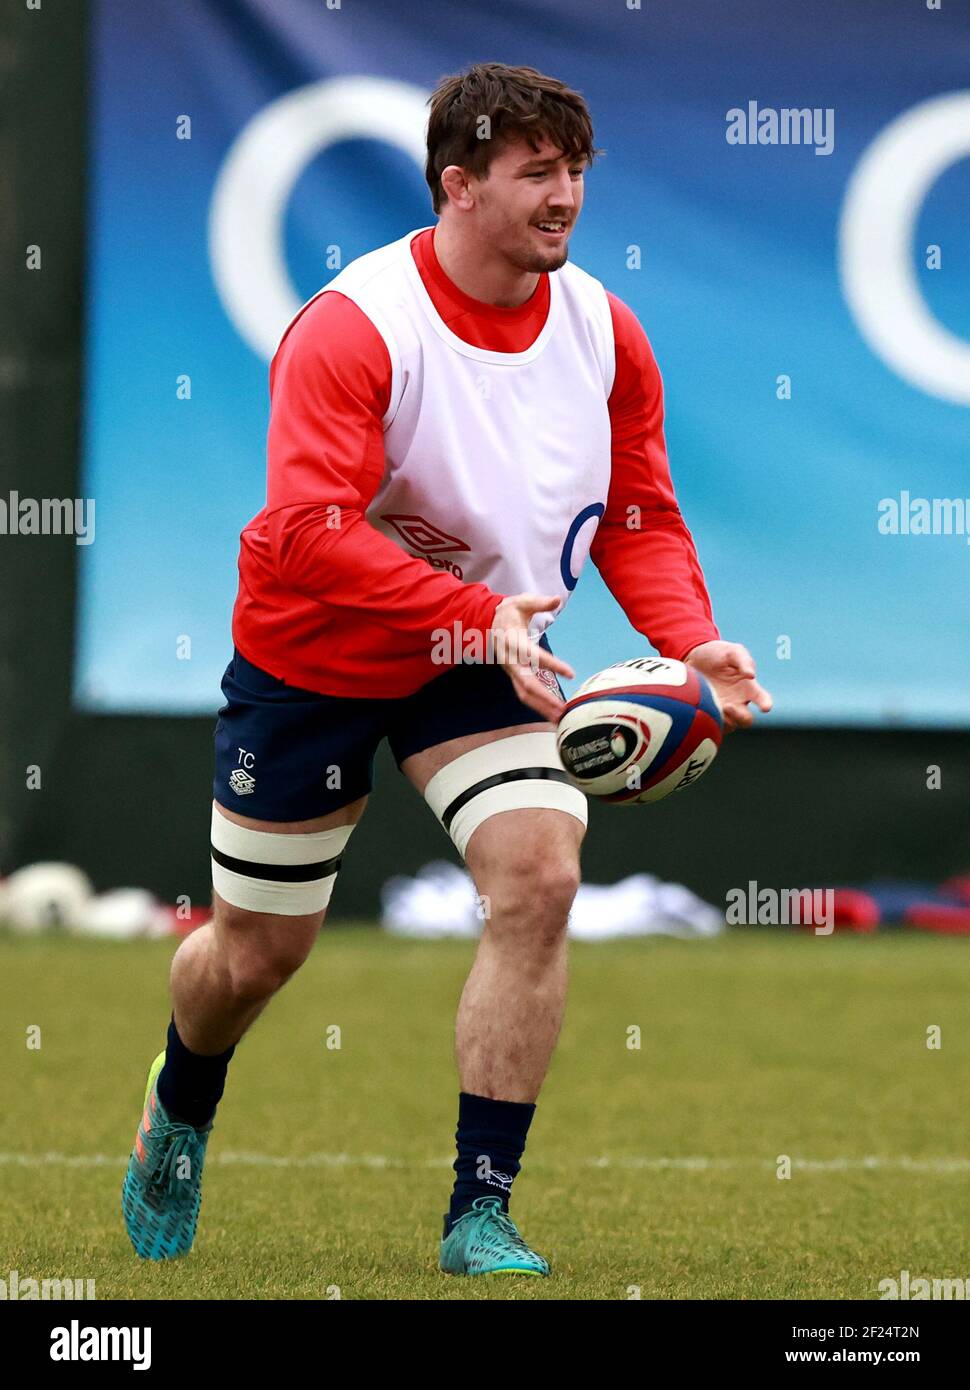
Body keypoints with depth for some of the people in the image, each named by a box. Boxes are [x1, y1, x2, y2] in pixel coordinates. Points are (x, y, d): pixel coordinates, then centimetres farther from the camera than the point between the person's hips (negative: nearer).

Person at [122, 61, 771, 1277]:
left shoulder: (603, 331, -9)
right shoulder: (350, 329, -26)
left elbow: (641, 520, 0)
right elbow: (306, 531, -36)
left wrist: (692, 641, -19)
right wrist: (480, 611, -46)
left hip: (488, 665, 4)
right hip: (313, 659, -3)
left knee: (539, 875, -21)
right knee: (259, 948, 9)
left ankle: (481, 1214, -11)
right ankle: (179, 1111, 46)